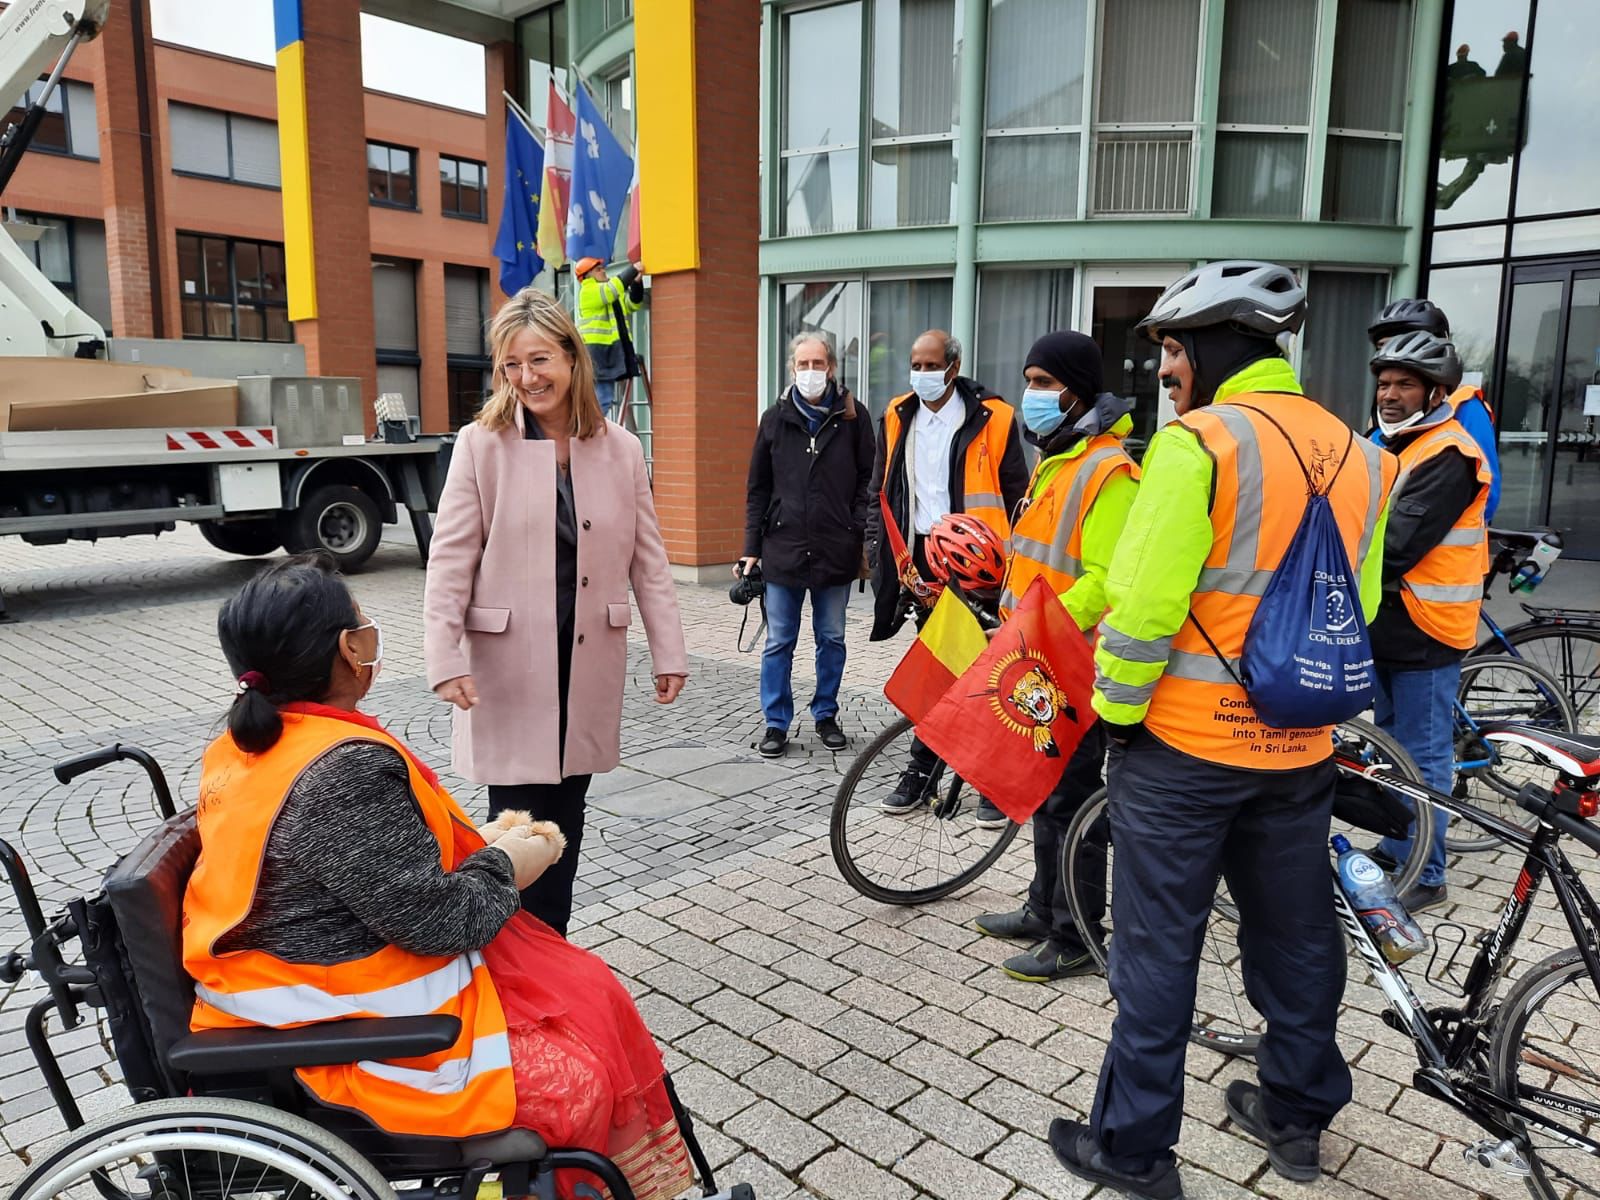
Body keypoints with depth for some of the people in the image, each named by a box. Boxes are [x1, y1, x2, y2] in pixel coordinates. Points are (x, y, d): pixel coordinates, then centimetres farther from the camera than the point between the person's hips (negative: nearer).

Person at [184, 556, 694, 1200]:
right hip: (349, 1043, -10)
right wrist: (503, 865, -6)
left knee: (585, 991, 13)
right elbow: (436, 919, -24)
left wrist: (475, 847, 6)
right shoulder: (348, 770, -28)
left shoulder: (245, 745, 3)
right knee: (583, 1079, -2)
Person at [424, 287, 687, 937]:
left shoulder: (620, 449, 4)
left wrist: (669, 653, 6)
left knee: (566, 822, 13)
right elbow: (449, 561, -5)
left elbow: (648, 558, 7)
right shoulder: (480, 445, -4)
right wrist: (446, 660, -12)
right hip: (508, 664, -3)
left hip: (588, 663, 3)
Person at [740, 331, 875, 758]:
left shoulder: (853, 417, 2)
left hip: (835, 551, 0)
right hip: (783, 548, 1)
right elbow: (757, 489, 8)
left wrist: (862, 537, -7)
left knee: (832, 639, 12)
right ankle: (777, 723, 17)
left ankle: (826, 715, 27)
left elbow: (867, 481, 3)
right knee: (779, 643, 5)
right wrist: (751, 549, 4)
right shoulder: (775, 419, 6)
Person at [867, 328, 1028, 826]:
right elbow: (879, 496, 12)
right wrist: (885, 556, 3)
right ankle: (922, 766, 21)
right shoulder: (896, 419, 8)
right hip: (921, 560, 4)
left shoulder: (992, 418, -4)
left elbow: (1017, 498, 0)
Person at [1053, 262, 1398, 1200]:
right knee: (1297, 935, 21)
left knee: (1159, 947, 7)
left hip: (1185, 745, -6)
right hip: (1301, 749, 7)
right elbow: (1359, 606, 12)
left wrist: (1116, 708, -7)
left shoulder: (1197, 444, -17)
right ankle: (1297, 1116, 39)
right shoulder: (1357, 453, 5)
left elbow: (1144, 604, -21)